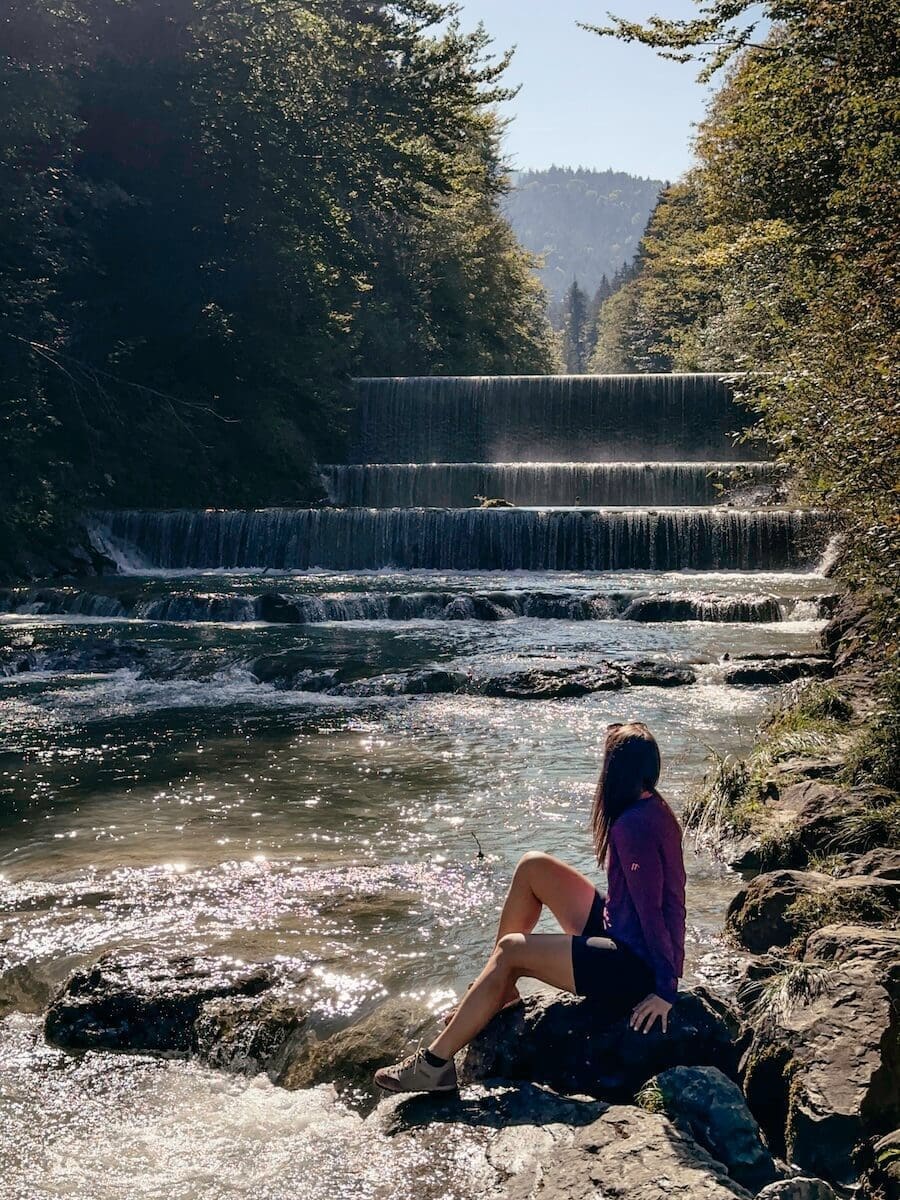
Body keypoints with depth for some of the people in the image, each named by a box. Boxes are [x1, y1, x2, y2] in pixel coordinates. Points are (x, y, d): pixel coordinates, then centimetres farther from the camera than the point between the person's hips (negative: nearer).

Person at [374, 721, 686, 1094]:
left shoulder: (632, 825, -23)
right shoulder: (653, 808, 6)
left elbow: (651, 909, -24)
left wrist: (665, 990, -21)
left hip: (635, 964, -10)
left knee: (510, 950, -15)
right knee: (533, 867, 5)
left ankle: (434, 1065, -8)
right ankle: (499, 989, 15)